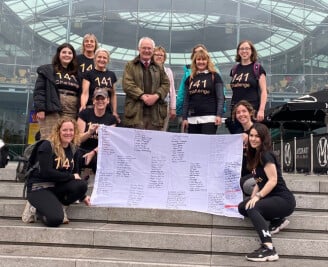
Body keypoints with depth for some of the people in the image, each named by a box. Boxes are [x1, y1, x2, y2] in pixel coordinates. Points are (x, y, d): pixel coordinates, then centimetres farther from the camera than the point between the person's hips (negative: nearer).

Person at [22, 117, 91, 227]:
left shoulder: (73, 149, 5)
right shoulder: (47, 146, -13)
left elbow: (75, 174, 10)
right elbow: (46, 173, -23)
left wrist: (82, 196, 4)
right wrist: (72, 177, -17)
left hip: (57, 187, 6)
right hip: (39, 187, -6)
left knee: (82, 185, -25)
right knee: (55, 220, -29)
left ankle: (59, 206, -1)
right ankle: (35, 208, 4)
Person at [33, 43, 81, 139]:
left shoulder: (76, 74, 21)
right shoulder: (47, 70, 8)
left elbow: (81, 93, 18)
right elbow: (39, 91, 0)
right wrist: (40, 109, -11)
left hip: (71, 114, 4)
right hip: (52, 111, -4)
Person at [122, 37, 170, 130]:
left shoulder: (159, 67, 20)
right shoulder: (130, 66, 10)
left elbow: (166, 84, 12)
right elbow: (127, 84, -3)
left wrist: (156, 96, -7)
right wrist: (143, 96, -15)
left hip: (155, 112, 3)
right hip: (136, 111, -3)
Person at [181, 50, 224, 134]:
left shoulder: (214, 76, 5)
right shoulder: (190, 79, 15)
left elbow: (220, 97, -1)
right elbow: (186, 100, 16)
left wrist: (219, 115, -12)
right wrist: (184, 117, 9)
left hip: (209, 118, -4)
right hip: (192, 119, 4)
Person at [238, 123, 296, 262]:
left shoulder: (266, 155, -13)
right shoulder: (255, 155, 13)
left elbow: (273, 180, -20)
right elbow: (260, 181, 14)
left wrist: (258, 196, -25)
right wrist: (253, 197, 0)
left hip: (283, 200, -9)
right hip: (271, 198, 9)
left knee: (252, 209, -30)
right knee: (242, 207, 0)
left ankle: (269, 249, -36)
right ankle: (277, 220, 5)